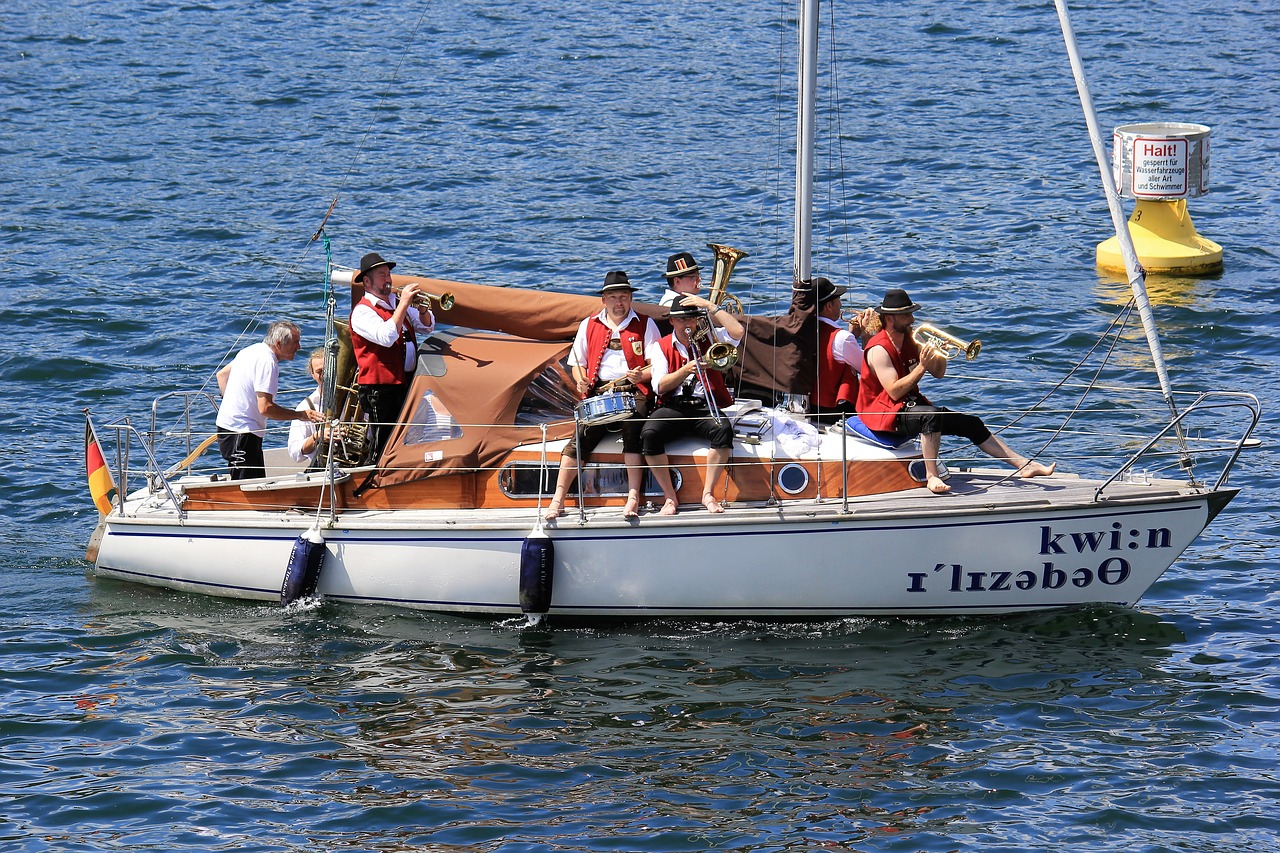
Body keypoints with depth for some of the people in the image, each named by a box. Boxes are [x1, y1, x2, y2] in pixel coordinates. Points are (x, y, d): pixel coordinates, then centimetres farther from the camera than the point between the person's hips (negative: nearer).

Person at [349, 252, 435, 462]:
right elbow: (387, 337, -25)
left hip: (407, 381, 8)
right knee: (382, 447, -8)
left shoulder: (397, 302, 15)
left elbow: (427, 327, 18)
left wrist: (421, 308, -4)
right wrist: (403, 304, -22)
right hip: (381, 388, -8)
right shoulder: (362, 311, -9)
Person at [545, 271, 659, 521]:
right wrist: (581, 381, -2)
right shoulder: (589, 326, 17)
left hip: (632, 390, -2)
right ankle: (558, 499, -17)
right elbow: (578, 362, 20)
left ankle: (633, 498, -29)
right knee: (581, 436, -17)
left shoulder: (645, 325, 10)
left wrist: (641, 375, -15)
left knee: (632, 429, -28)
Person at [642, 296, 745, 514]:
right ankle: (670, 497, -19)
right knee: (649, 433, -31)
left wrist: (710, 306, -5)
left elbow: (737, 331, -7)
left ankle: (708, 493, -22)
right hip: (672, 407, 0)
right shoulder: (660, 347, 10)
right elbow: (660, 386, -2)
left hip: (705, 406, 0)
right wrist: (687, 369, -18)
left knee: (723, 429, -34)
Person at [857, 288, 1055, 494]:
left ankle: (1024, 464, 0)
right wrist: (921, 366, -26)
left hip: (912, 405, 9)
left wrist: (939, 353, -5)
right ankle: (932, 477, -39)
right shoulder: (879, 350, -16)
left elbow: (938, 373, 15)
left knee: (972, 425, 1)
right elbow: (894, 392, -26)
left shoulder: (909, 340, 11)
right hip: (885, 412, -9)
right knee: (932, 415, -39)